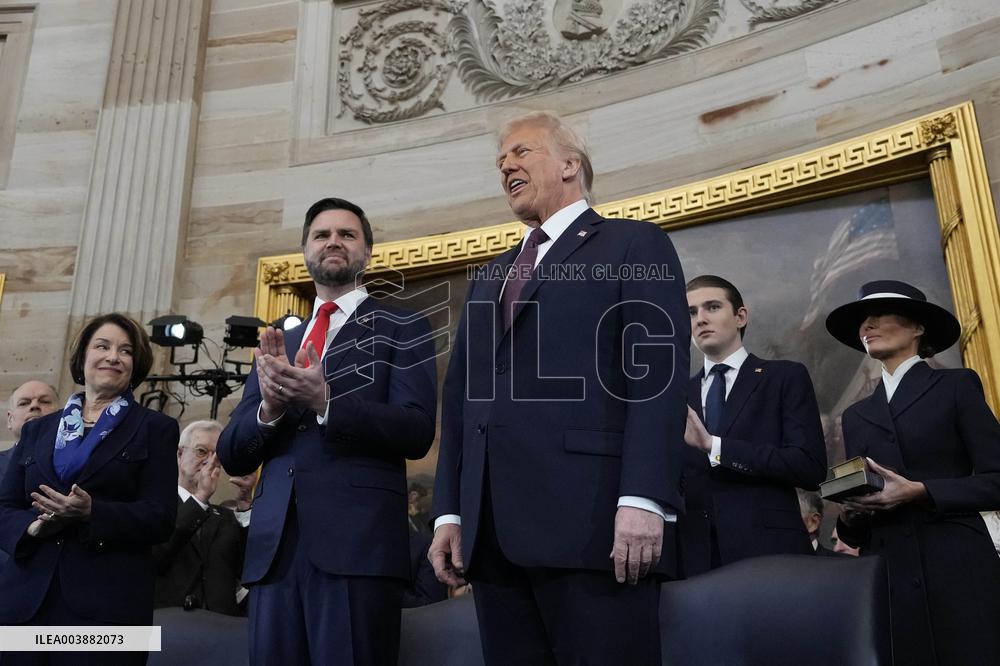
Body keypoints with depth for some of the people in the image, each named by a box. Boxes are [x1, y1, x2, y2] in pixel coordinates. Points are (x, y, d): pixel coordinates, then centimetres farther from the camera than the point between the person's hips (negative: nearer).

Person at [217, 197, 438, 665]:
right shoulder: (279, 343, 19)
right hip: (274, 545, 4)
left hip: (359, 542, -4)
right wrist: (269, 407, -8)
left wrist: (324, 402, -19)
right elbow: (232, 456, 13)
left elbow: (416, 432, -7)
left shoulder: (402, 329, 6)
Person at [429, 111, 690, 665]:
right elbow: (459, 395, 19)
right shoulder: (490, 277, 25)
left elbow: (657, 376, -6)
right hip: (494, 531, 6)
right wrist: (449, 511, 11)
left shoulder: (635, 245, 6)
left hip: (592, 520, -6)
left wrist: (642, 500, -17)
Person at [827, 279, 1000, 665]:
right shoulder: (856, 415, 17)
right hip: (888, 576, 4)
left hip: (956, 572, -4)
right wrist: (850, 516, -5)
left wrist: (919, 492, -17)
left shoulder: (957, 386, 5)